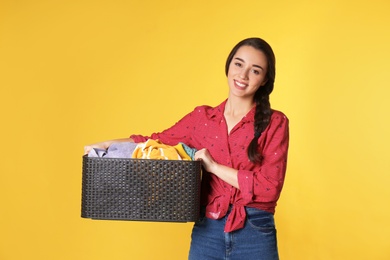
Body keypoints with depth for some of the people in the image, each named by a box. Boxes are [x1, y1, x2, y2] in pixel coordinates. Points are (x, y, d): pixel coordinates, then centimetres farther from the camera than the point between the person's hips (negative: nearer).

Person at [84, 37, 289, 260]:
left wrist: (214, 166, -13)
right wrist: (107, 145, 6)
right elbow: (157, 141, 16)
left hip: (254, 235, -2)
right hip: (207, 232, 3)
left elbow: (270, 186, -12)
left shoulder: (275, 123, -5)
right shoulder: (202, 117, 5)